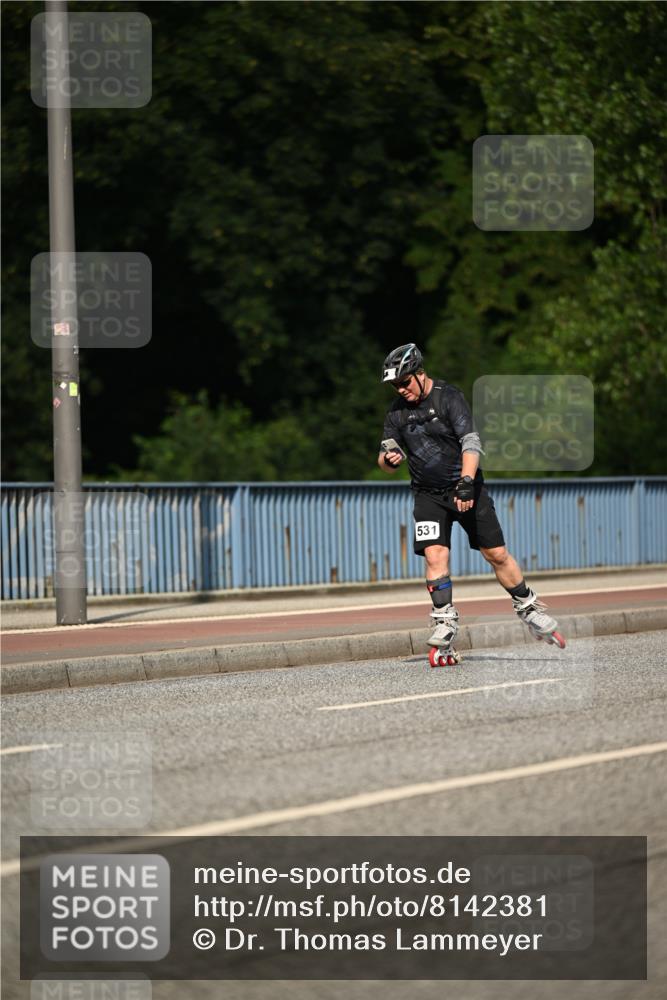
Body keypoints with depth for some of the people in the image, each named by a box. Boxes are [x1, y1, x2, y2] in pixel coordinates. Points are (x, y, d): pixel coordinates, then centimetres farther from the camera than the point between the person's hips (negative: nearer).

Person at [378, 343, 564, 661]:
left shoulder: (449, 397, -12)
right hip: (429, 495, 3)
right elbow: (387, 458, 7)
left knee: (496, 554, 0)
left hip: (466, 489, -3)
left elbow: (471, 442, -21)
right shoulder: (397, 411, 3)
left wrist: (466, 481, -34)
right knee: (435, 555, -16)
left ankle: (528, 609, 18)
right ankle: (445, 623, -13)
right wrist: (389, 459, -18)